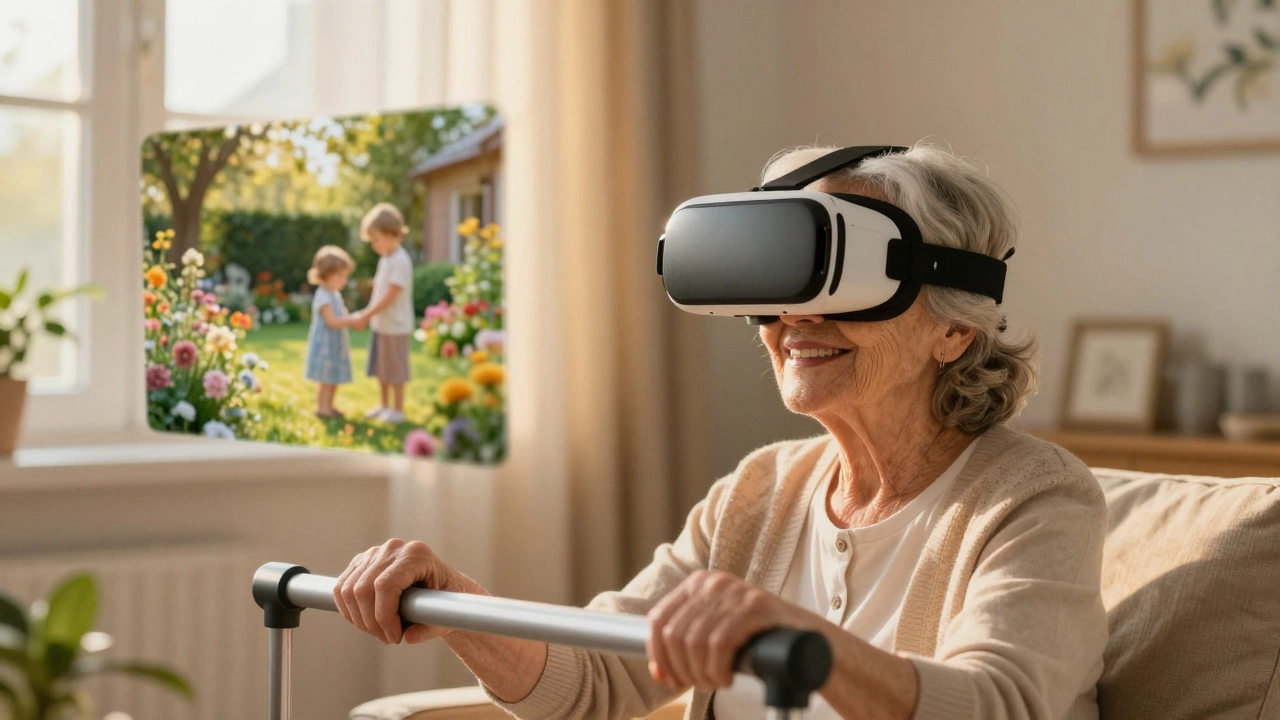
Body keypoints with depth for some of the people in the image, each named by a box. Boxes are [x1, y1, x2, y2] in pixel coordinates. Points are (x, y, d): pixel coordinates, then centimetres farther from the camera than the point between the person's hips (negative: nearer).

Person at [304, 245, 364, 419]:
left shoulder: (336, 295, 13)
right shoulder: (323, 297, -19)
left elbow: (342, 316, 15)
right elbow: (332, 321, -25)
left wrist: (355, 320, -4)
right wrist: (351, 321, -23)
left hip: (336, 344, 9)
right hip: (325, 344, -9)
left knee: (335, 379, 14)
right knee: (326, 380, -3)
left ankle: (329, 406, 23)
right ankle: (322, 407, 5)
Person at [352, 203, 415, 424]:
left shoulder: (400, 261, -19)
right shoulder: (385, 258, 10)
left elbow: (389, 297, -22)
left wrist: (366, 315, -20)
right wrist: (367, 314, 9)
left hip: (395, 326, -9)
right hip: (380, 324, 9)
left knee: (395, 370, 2)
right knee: (381, 369, 16)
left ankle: (397, 409, 12)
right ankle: (385, 406, 29)